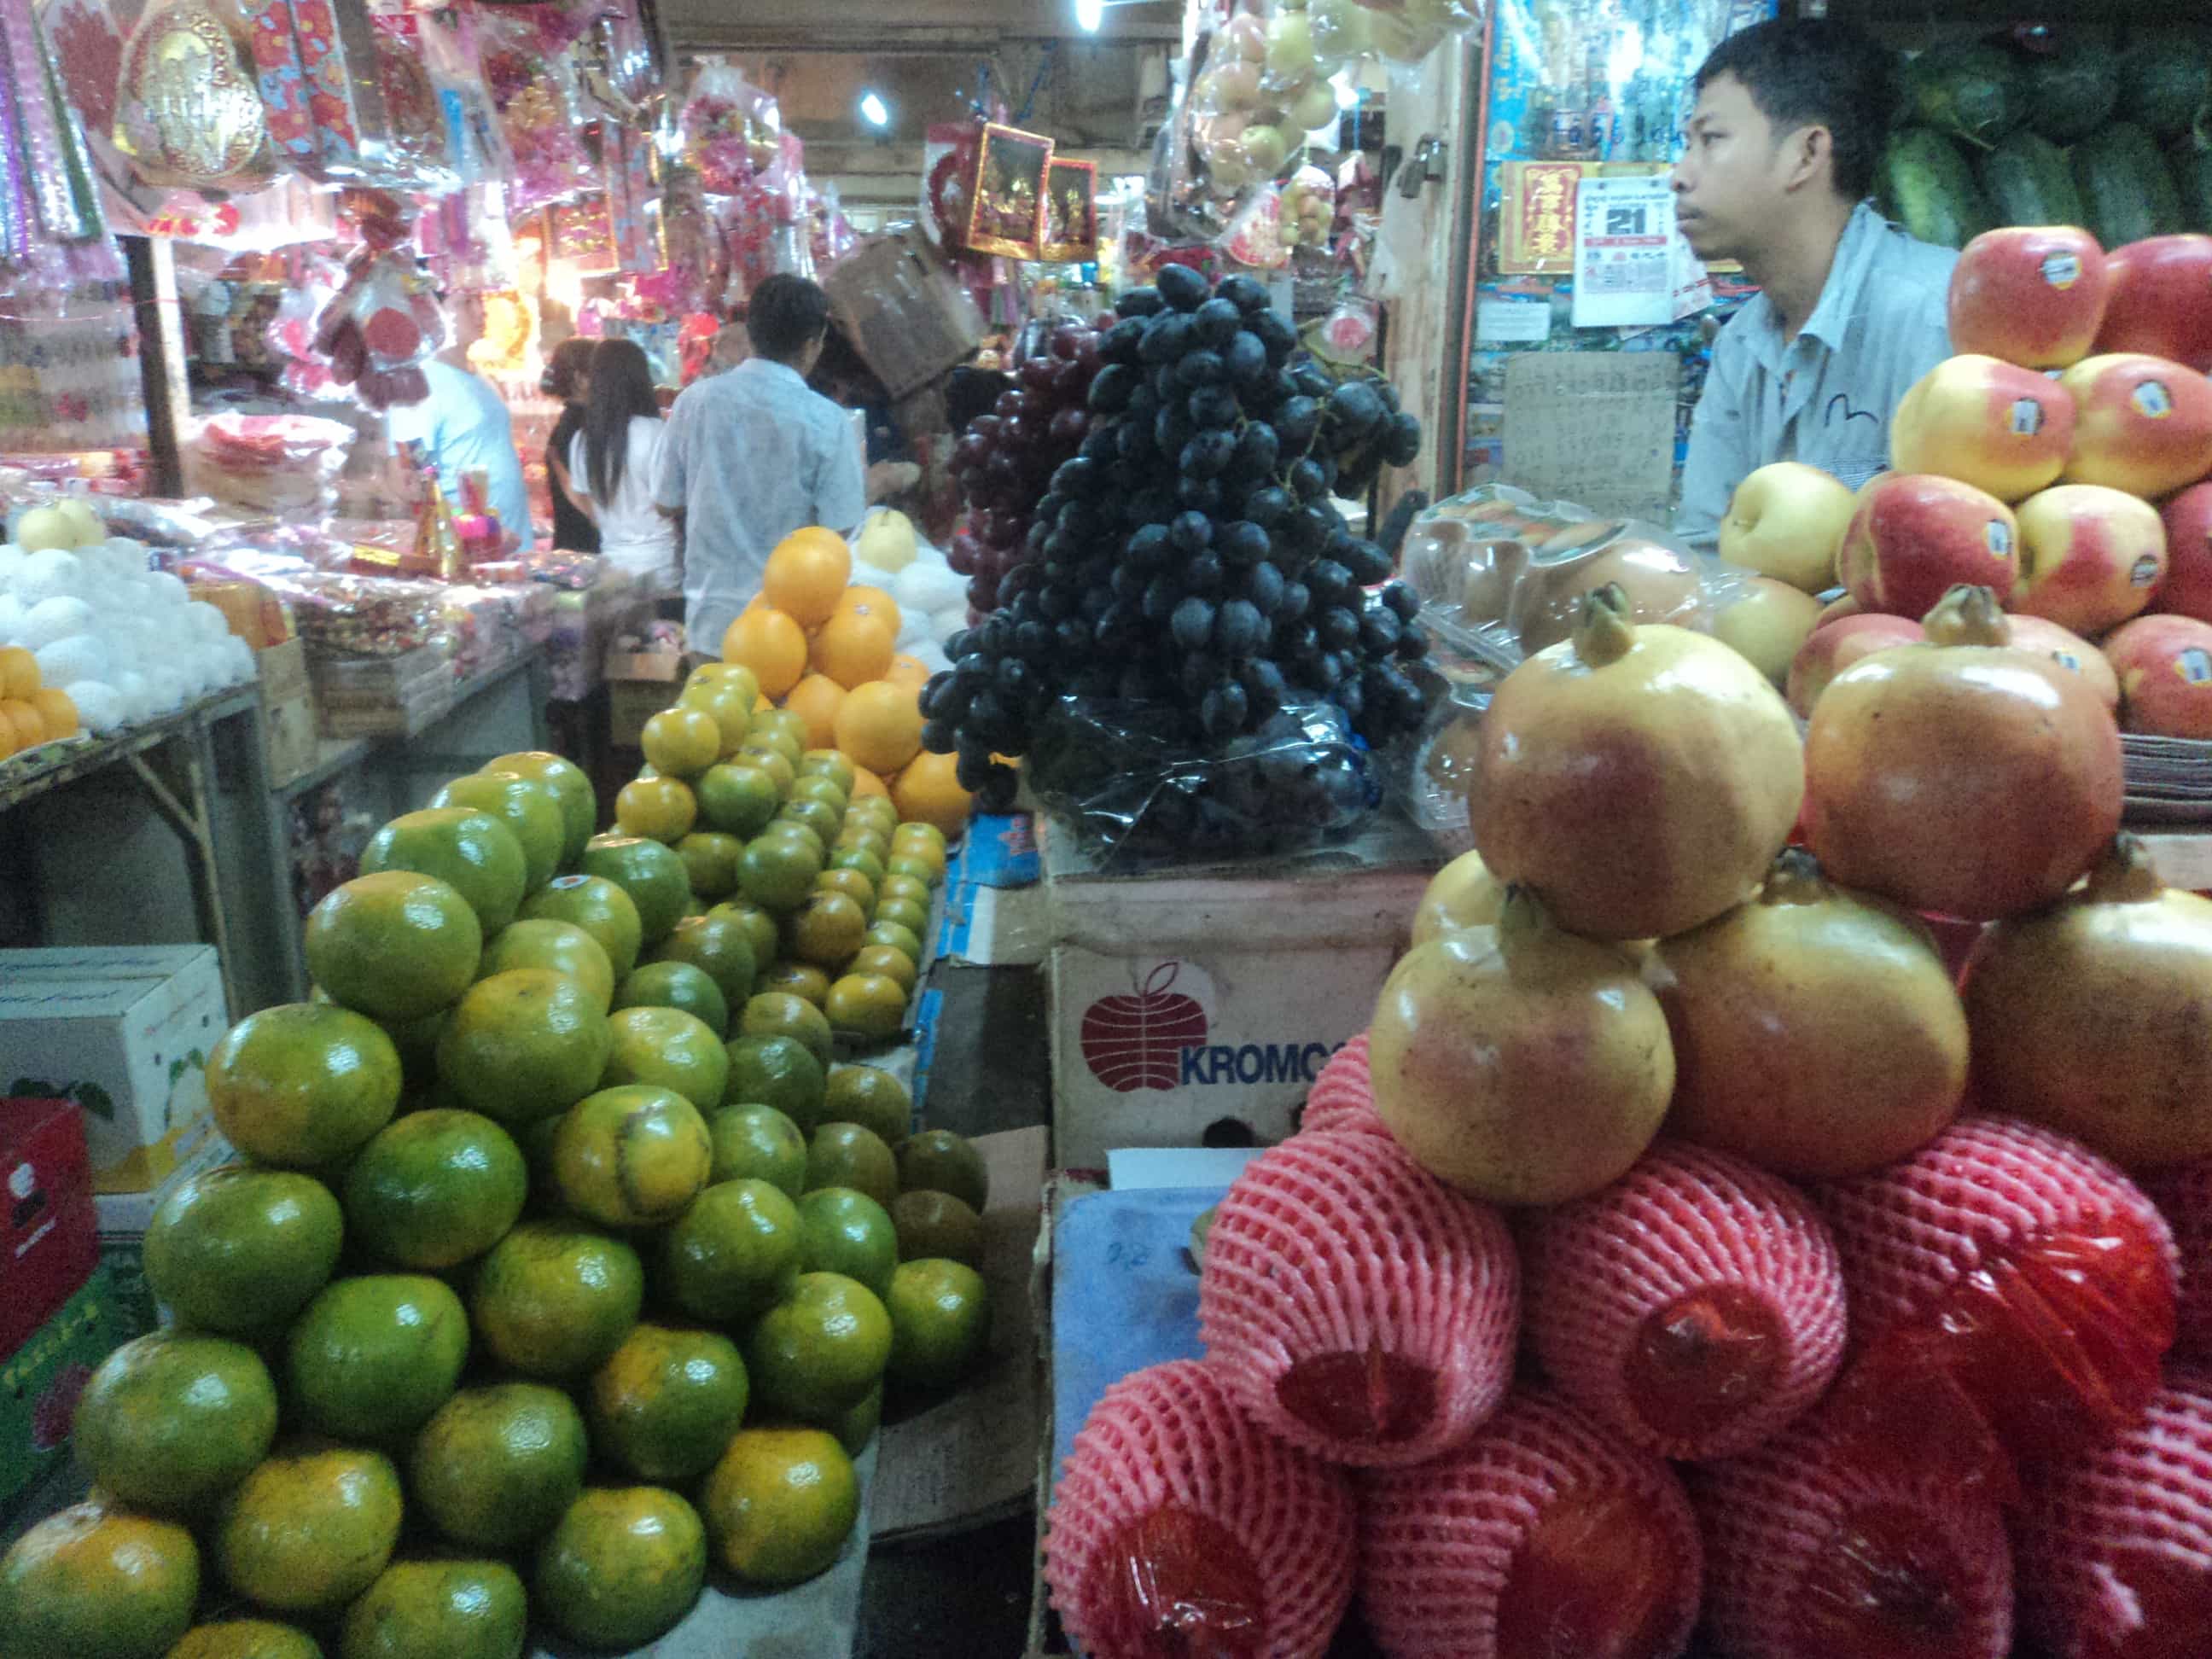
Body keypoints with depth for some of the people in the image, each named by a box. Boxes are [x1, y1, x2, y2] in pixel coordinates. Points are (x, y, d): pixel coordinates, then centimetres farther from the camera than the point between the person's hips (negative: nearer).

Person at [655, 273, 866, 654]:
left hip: (712, 616, 3)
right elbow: (839, 530, -11)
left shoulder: (695, 399, -3)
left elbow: (668, 503, 7)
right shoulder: (826, 421, -13)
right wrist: (873, 490, 8)